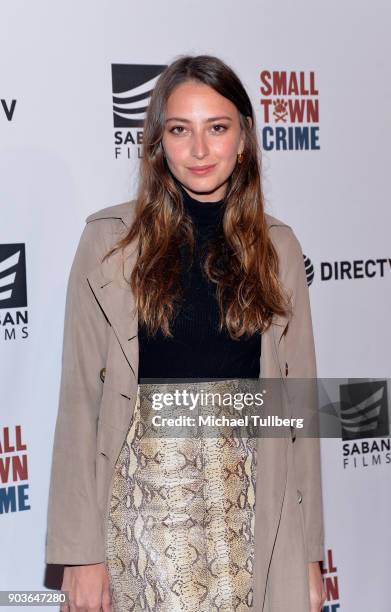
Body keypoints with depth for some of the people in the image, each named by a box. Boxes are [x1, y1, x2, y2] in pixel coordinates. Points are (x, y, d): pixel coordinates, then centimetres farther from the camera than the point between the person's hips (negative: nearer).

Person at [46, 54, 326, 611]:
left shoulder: (276, 246, 4)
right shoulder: (110, 239, -3)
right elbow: (80, 401, -4)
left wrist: (310, 552, 4)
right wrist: (81, 552, -8)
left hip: (252, 512, 2)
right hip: (145, 501, -2)